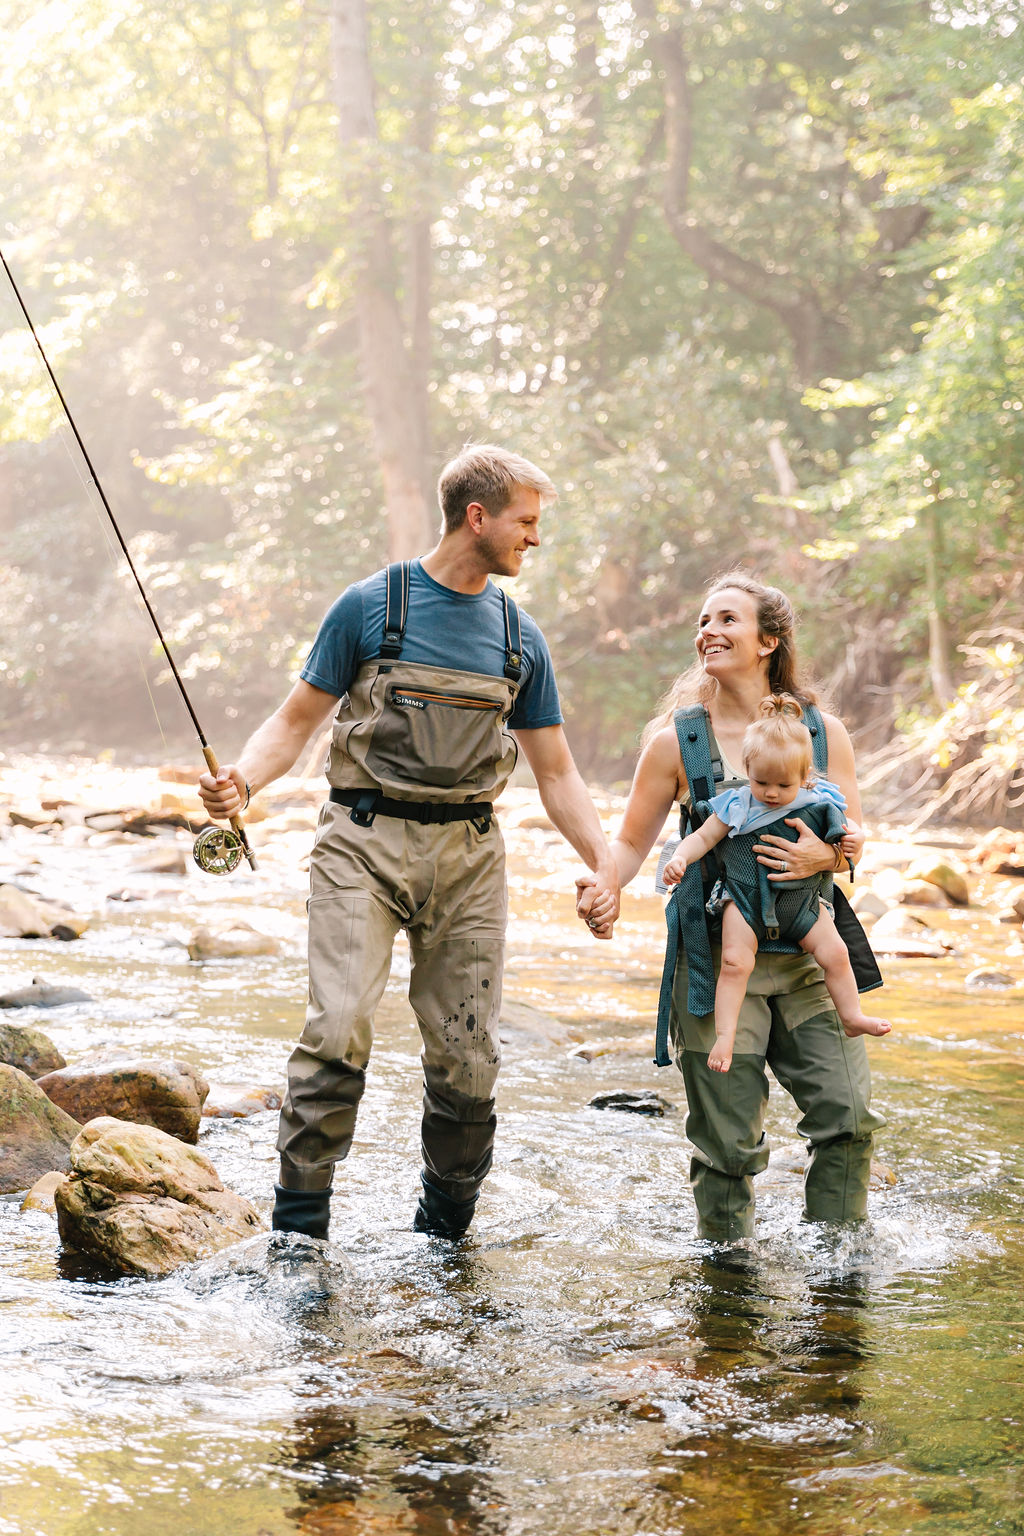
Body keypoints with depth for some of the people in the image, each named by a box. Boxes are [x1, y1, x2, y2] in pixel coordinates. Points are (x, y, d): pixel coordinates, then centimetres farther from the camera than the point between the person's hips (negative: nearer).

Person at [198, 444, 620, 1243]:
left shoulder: (520, 638, 13)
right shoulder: (372, 606, 1)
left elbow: (556, 771, 16)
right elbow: (298, 719, 3)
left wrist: (606, 863, 3)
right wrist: (241, 781, -16)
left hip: (467, 854, 4)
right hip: (365, 842, -4)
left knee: (467, 1055, 2)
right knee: (340, 1028, -18)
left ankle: (444, 1231, 18)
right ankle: (298, 1229, -10)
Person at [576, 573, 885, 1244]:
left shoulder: (824, 732, 6)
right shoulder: (676, 740, 2)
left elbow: (855, 837, 8)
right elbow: (632, 842, 7)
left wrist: (828, 855, -16)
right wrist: (601, 886, -14)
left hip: (808, 955, 2)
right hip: (717, 959, -2)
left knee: (849, 1116, -7)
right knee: (728, 1141, -1)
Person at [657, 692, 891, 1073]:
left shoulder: (818, 805, -3)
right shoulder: (737, 806, -8)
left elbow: (839, 836, 14)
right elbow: (703, 837, -2)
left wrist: (848, 843, -8)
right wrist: (679, 858, -18)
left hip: (802, 901, 2)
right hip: (745, 899, -2)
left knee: (835, 953, -5)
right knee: (735, 962, -16)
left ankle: (853, 1016, 13)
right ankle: (724, 1035, -11)